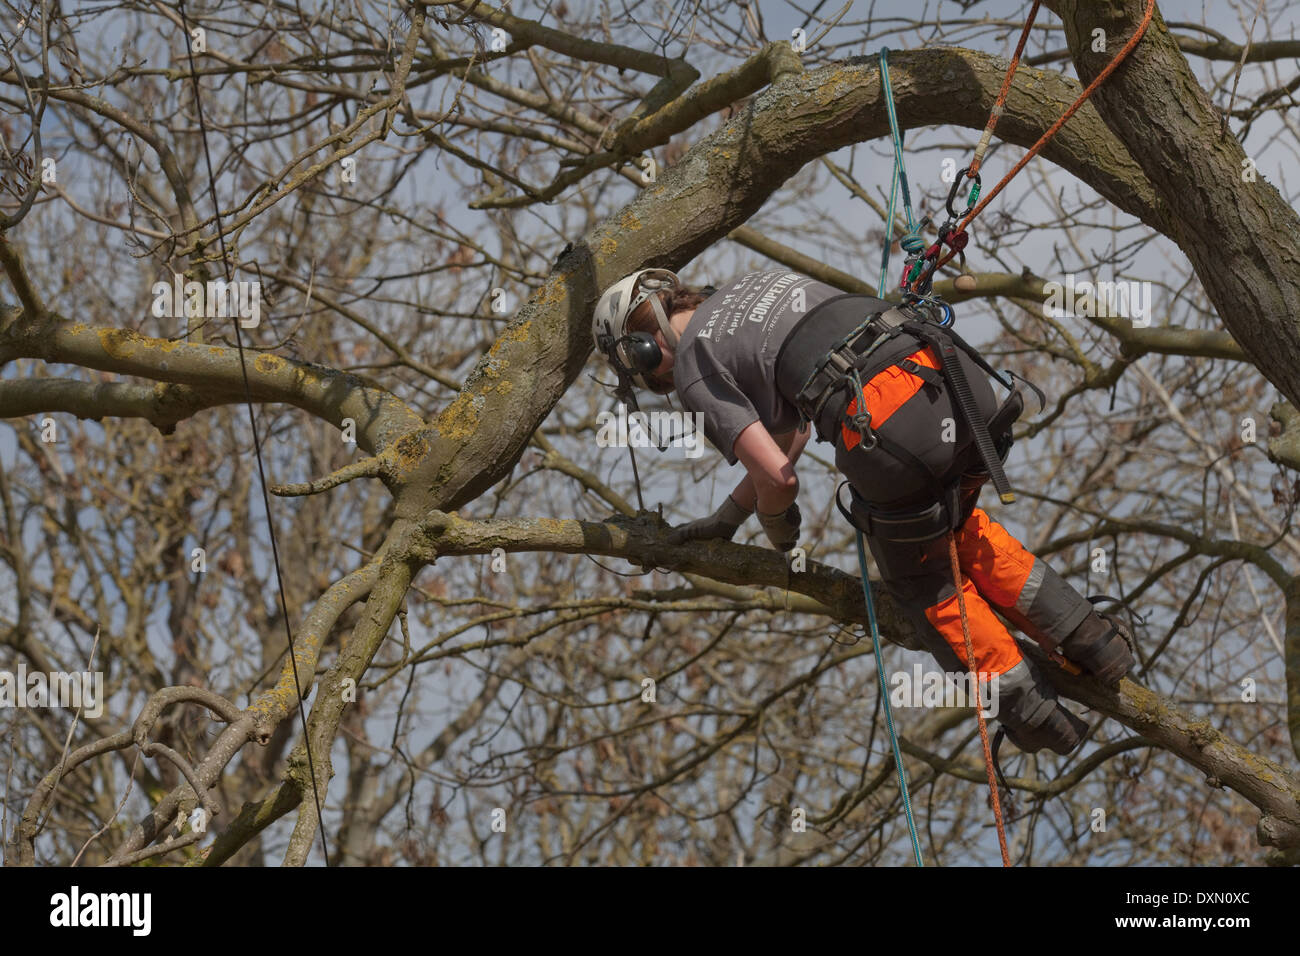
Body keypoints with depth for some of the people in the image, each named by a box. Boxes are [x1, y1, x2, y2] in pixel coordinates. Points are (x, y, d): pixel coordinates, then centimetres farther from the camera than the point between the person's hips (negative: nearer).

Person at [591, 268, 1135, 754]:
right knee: (954, 527, 34)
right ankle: (1094, 641, 28)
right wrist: (728, 517, 42)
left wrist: (777, 529, 26)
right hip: (959, 373, 7)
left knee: (917, 576, 21)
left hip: (892, 423, -7)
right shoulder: (752, 289, 34)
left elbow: (778, 475, 3)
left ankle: (1025, 707, 23)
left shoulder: (692, 372, 10)